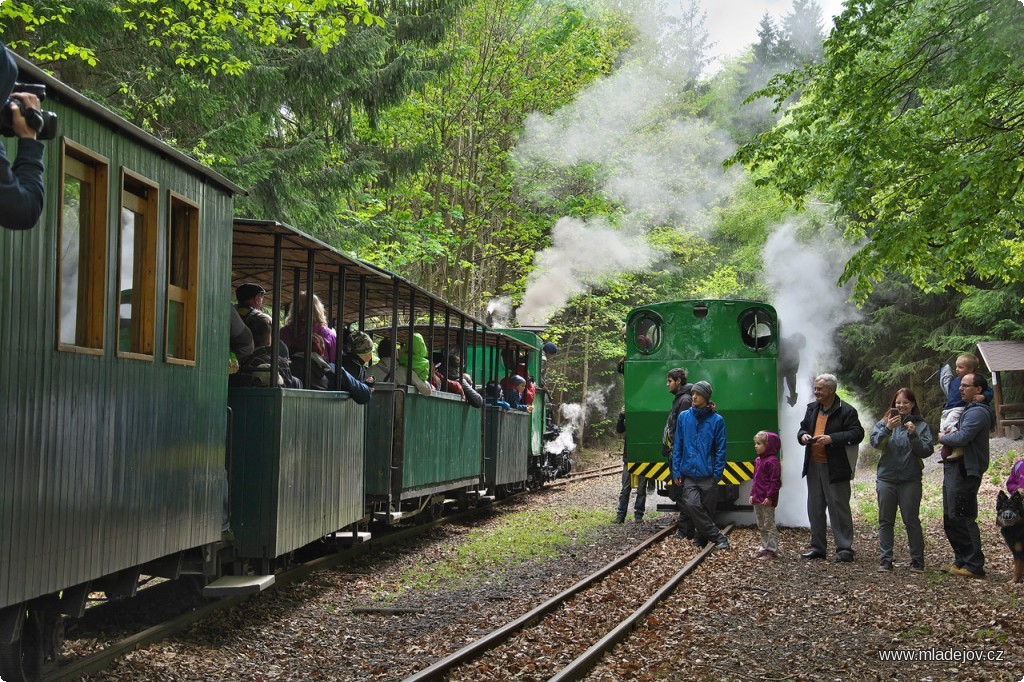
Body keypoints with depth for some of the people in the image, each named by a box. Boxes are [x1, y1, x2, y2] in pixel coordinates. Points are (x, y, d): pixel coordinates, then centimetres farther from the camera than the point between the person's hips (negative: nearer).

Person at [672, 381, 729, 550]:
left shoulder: (717, 420, -3)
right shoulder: (684, 417, 4)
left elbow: (720, 449, -1)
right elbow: (677, 446, 7)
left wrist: (717, 473, -7)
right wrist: (676, 471, 3)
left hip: (708, 475, -1)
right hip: (688, 474, 1)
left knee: (706, 509, 4)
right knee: (692, 505, -14)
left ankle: (701, 537, 24)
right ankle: (718, 537, -5)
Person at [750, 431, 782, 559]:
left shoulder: (772, 461, -16)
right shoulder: (758, 460, 12)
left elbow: (775, 481, -18)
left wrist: (770, 497, -21)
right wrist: (752, 494, 13)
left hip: (767, 501, -9)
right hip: (757, 500, 9)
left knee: (769, 525, -1)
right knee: (761, 526, 16)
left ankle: (772, 550, 4)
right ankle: (764, 548, 24)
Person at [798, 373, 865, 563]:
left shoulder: (846, 411, -9)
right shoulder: (812, 408, 13)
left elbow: (857, 434, -15)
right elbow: (803, 428, 24)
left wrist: (832, 439, -24)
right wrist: (803, 436, -1)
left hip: (835, 468, -7)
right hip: (813, 466, 7)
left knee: (839, 508, -3)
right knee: (815, 508, 12)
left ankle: (844, 549, 2)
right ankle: (817, 547, 21)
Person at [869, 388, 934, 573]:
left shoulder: (921, 425, 2)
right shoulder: (885, 422, 6)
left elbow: (926, 451, -5)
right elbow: (875, 442, -8)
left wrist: (913, 435, -19)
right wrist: (887, 429, -23)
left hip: (910, 480, -2)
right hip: (886, 478, 2)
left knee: (912, 521, 0)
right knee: (885, 521, 5)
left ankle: (917, 562, 8)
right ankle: (885, 561, 10)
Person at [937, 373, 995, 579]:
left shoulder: (978, 412, -14)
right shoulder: (969, 410, 20)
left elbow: (962, 438, -24)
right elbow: (957, 432, 25)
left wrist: (942, 438, -6)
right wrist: (948, 434, 2)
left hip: (965, 472, -11)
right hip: (954, 470, 11)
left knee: (962, 519, -10)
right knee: (951, 520, 15)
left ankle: (974, 565, -6)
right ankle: (962, 561, 23)